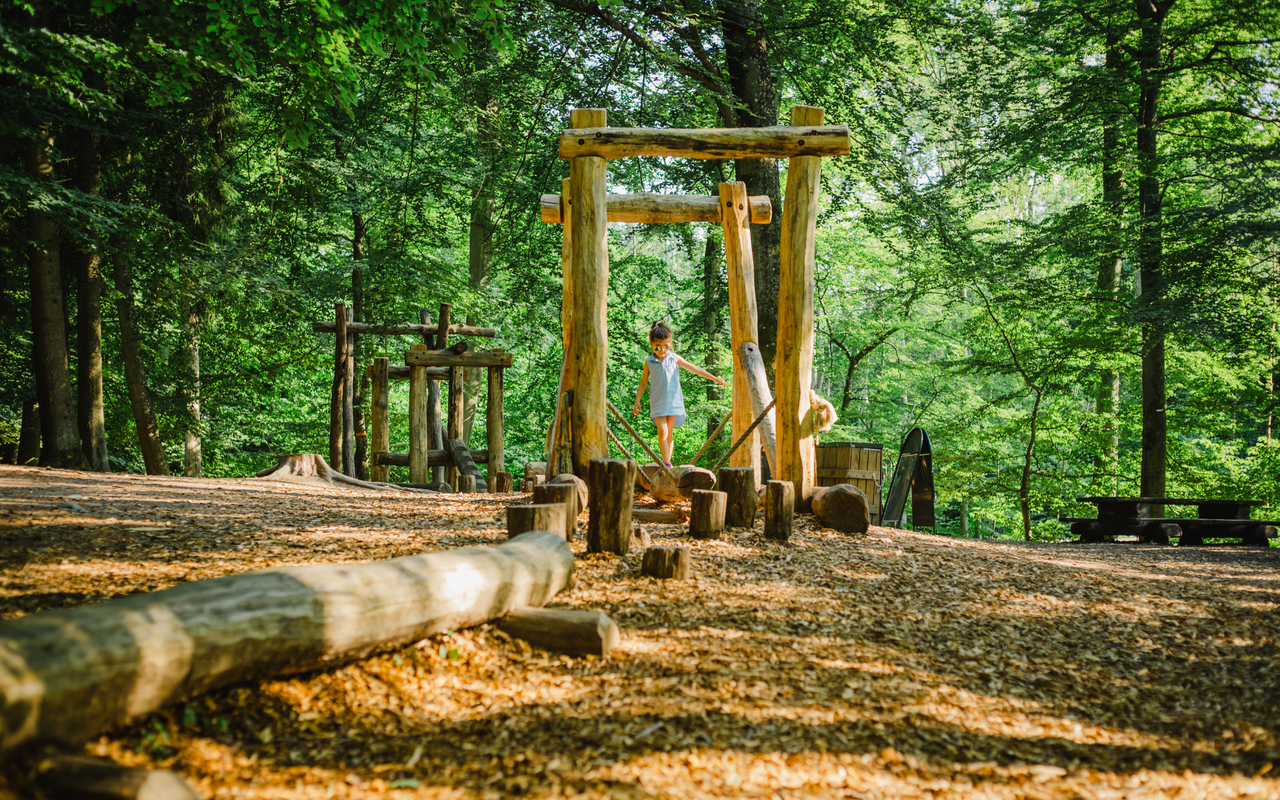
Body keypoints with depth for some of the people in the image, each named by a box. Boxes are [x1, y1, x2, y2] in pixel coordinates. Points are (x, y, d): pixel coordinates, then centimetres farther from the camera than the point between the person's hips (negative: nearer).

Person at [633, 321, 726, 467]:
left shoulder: (674, 359, 3)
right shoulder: (649, 362, 1)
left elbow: (695, 369, 6)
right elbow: (643, 383, 9)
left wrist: (714, 378, 4)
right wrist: (637, 401, 9)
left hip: (673, 401, 1)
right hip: (658, 402, -1)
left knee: (669, 433, 5)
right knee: (662, 431, -12)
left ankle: (667, 461, 12)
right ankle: (666, 463, -14)